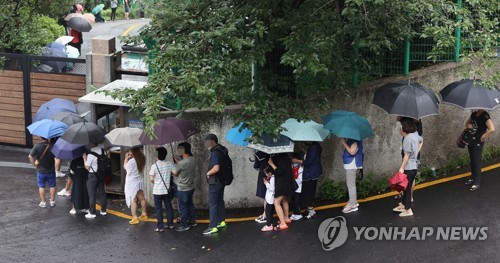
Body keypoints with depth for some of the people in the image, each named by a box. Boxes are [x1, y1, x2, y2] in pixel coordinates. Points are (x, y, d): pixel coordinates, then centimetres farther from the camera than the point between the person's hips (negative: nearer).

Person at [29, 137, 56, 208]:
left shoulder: (37, 146, -15)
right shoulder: (52, 146, -14)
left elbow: (30, 156, -18)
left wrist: (34, 164, -5)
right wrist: (56, 166, 3)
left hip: (41, 171, 0)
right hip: (51, 170, 0)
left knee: (41, 186, 12)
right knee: (52, 186, 15)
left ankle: (43, 202, 16)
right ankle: (52, 201, 21)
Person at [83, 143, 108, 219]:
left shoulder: (91, 154, -22)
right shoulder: (103, 151, -1)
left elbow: (87, 167, -15)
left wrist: (84, 157, -8)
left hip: (92, 175, -6)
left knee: (92, 195, 2)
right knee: (102, 192, 15)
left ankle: (92, 213, 7)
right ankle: (103, 210, 24)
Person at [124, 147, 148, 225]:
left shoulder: (131, 161, -22)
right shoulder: (142, 160, -1)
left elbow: (125, 167, -5)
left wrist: (126, 158, 3)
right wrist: (129, 158, 8)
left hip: (132, 183, -8)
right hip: (140, 181, 8)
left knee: (133, 200, -5)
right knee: (142, 198, 19)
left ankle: (134, 218, -8)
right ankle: (144, 214, 34)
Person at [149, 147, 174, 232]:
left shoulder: (154, 166, -14)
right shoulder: (170, 165, -4)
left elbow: (151, 179, -12)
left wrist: (155, 183, 7)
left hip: (157, 191, -3)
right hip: (167, 190, 4)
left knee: (158, 208, 3)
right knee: (169, 207, 14)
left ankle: (160, 227, 3)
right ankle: (170, 224, 22)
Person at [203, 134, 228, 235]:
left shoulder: (215, 153, -21)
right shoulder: (222, 150, 8)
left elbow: (216, 168, -31)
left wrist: (208, 173, -14)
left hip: (215, 182, -10)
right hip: (221, 181, 10)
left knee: (212, 204, -6)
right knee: (220, 201, 20)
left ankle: (213, 227, -5)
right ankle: (221, 221, 30)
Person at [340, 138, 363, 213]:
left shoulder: (355, 140, -19)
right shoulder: (350, 139, 10)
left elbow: (352, 151, -28)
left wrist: (344, 143, -22)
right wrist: (344, 143, 2)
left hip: (351, 165, -11)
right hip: (349, 164, 11)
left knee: (350, 185, -4)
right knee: (350, 184, 18)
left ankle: (352, 205, 2)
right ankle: (354, 202, 28)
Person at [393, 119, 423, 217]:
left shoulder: (408, 138, -22)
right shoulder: (415, 134, 5)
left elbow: (407, 155, -21)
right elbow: (421, 141, 28)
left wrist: (402, 168, -15)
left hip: (408, 167, -9)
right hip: (414, 166, 9)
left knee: (407, 188, 3)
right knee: (407, 187, 19)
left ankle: (408, 210, 11)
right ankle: (403, 205, 31)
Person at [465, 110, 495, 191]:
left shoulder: (485, 116, -19)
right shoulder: (473, 114, 4)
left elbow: (492, 129, -30)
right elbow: (467, 123, 21)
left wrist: (483, 137, -19)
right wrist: (468, 125, -3)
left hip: (478, 142, -7)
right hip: (470, 140, 7)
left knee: (476, 161, -2)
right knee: (472, 160, 18)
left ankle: (477, 183, 6)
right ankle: (473, 178, 32)